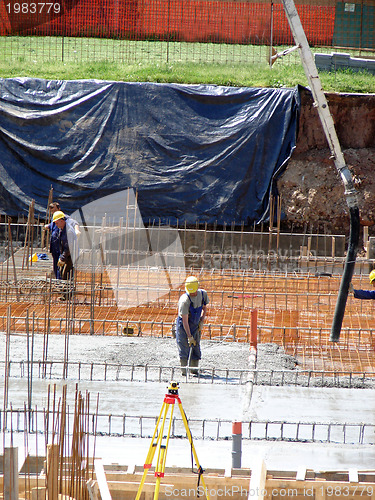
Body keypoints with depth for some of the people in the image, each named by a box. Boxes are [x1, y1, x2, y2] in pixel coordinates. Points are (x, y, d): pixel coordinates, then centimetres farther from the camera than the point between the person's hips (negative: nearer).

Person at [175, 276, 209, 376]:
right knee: (184, 348, -9)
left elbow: (204, 307, 13)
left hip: (195, 325, 5)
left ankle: (194, 370, 12)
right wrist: (189, 336, -27)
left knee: (196, 347, 4)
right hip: (183, 326, -5)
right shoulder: (184, 300, -27)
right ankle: (184, 370, -5)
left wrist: (202, 321, 0)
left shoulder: (203, 294, -8)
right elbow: (185, 320, -26)